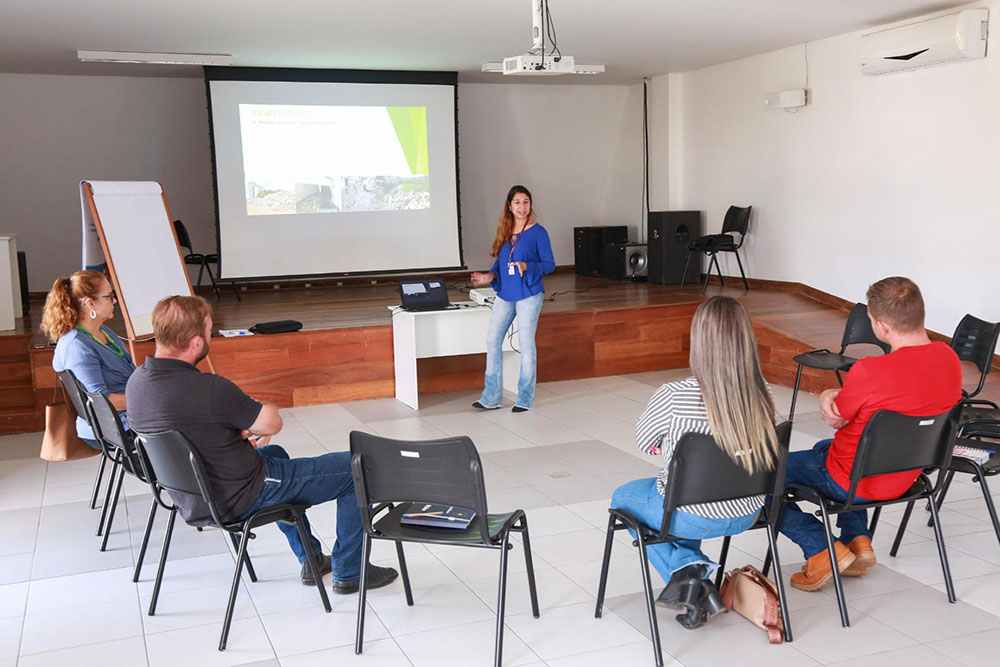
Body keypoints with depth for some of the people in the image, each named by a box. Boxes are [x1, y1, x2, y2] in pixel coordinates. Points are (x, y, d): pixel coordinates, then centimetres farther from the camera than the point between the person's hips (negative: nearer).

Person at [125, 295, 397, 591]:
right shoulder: (209, 390, -32)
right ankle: (349, 573, 17)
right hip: (238, 501, -9)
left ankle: (310, 560, 41)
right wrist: (265, 409, 4)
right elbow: (272, 423, -17)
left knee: (275, 454, 38)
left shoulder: (137, 381, -5)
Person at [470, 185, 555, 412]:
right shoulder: (504, 231, 10)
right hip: (505, 294, 5)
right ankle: (492, 397, 12)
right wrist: (490, 276, -1)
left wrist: (526, 266, -21)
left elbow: (550, 264, -6)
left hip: (528, 294, -5)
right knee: (492, 340, 3)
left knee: (526, 344, 0)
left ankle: (525, 398, 12)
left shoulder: (538, 232, -5)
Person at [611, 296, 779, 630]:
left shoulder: (675, 396, -27)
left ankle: (687, 566, 8)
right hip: (747, 514, 5)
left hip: (692, 517, -5)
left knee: (623, 497, 26)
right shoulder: (762, 395, -13)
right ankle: (693, 572, 26)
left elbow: (644, 441, -8)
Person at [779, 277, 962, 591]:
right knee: (824, 448, 36)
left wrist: (826, 397, 3)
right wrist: (838, 397, -10)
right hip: (907, 477, 8)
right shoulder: (949, 359, -8)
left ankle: (821, 548, 0)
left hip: (856, 482, -8)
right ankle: (858, 540, 25)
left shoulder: (869, 371, -33)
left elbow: (835, 419, -15)